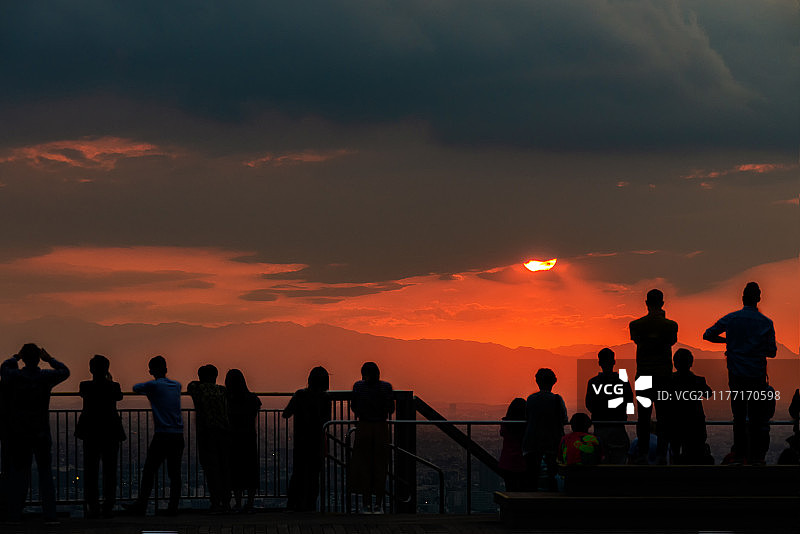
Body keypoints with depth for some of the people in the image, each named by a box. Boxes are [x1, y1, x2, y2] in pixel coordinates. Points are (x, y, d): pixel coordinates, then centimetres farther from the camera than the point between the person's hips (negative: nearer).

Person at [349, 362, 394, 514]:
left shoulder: (358, 386, -5)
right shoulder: (386, 387, -3)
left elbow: (354, 407, 0)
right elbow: (391, 410, 1)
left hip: (363, 428, -1)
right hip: (381, 428, 1)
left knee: (363, 466, 7)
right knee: (380, 466, 8)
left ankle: (367, 504, 5)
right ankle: (378, 504, 8)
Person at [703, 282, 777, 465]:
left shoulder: (731, 319, -3)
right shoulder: (766, 323, -6)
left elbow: (707, 335, 2)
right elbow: (772, 352, -3)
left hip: (736, 374, 1)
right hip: (757, 375, -1)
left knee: (739, 417, 9)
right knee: (756, 418, 5)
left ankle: (739, 455, 10)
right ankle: (755, 456, 4)